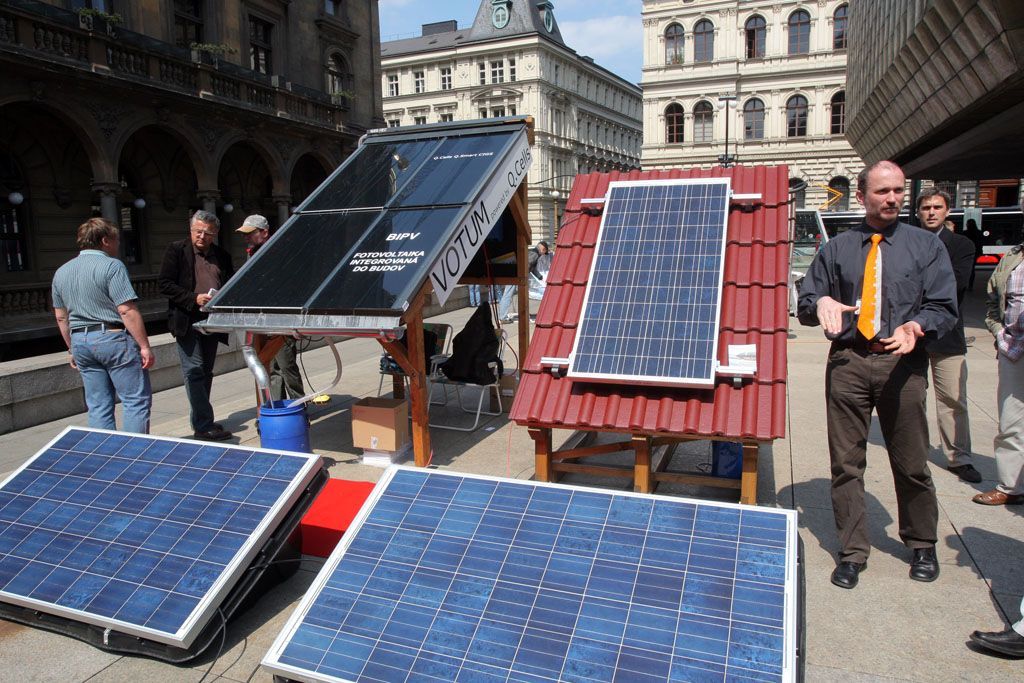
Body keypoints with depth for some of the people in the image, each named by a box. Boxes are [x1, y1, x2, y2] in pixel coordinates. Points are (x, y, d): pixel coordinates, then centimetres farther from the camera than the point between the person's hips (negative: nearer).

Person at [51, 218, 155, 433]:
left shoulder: (61, 272, 14)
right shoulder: (112, 266, -10)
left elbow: (61, 317, 17)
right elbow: (127, 311, -17)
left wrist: (73, 349, 25)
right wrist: (145, 346, -14)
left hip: (80, 342, 8)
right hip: (114, 338, -7)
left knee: (98, 406, 11)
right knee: (138, 401, -1)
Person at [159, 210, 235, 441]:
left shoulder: (222, 256, 13)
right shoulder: (176, 250, -1)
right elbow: (165, 284, -6)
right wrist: (194, 298, -17)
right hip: (187, 321, -5)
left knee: (206, 373, 12)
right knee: (194, 372, -7)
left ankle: (200, 421, 23)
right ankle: (204, 426, -6)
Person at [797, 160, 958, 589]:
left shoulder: (926, 246, 10)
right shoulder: (836, 249, 13)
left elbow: (944, 308, 3)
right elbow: (805, 304, 11)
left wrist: (915, 326, -18)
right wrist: (821, 303, -13)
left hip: (903, 363, -1)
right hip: (847, 362, 1)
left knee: (911, 464, 7)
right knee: (846, 463, 3)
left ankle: (922, 547, 30)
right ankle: (852, 553, 15)